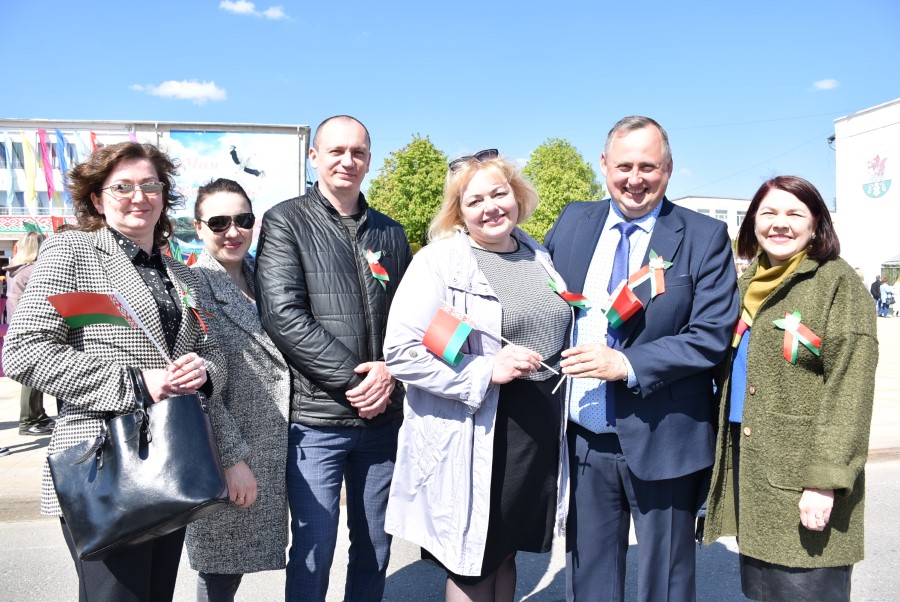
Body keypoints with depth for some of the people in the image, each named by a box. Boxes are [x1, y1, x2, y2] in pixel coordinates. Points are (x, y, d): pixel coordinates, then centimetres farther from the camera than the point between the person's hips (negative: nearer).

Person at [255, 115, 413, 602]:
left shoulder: (390, 233, 12)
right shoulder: (286, 222, -1)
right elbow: (282, 314, -12)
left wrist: (389, 372, -8)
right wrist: (353, 377, -15)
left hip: (383, 416, 4)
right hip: (316, 418, -4)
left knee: (375, 545, 16)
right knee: (314, 550, 4)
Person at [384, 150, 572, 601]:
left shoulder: (539, 257, 9)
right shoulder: (439, 261, -11)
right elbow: (401, 353, -18)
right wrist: (485, 372, -24)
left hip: (539, 430, 6)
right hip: (475, 436, -5)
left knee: (505, 550, 20)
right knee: (473, 562, 10)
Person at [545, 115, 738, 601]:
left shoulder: (705, 238, -6)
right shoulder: (572, 223, 5)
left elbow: (711, 336, -12)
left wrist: (627, 364, -21)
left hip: (662, 441, -2)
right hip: (581, 440, 3)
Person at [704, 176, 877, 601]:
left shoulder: (837, 281, -7)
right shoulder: (747, 286, 12)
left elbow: (849, 388, -14)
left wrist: (825, 480, -19)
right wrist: (725, 453, 11)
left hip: (802, 477, -6)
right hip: (747, 466, 6)